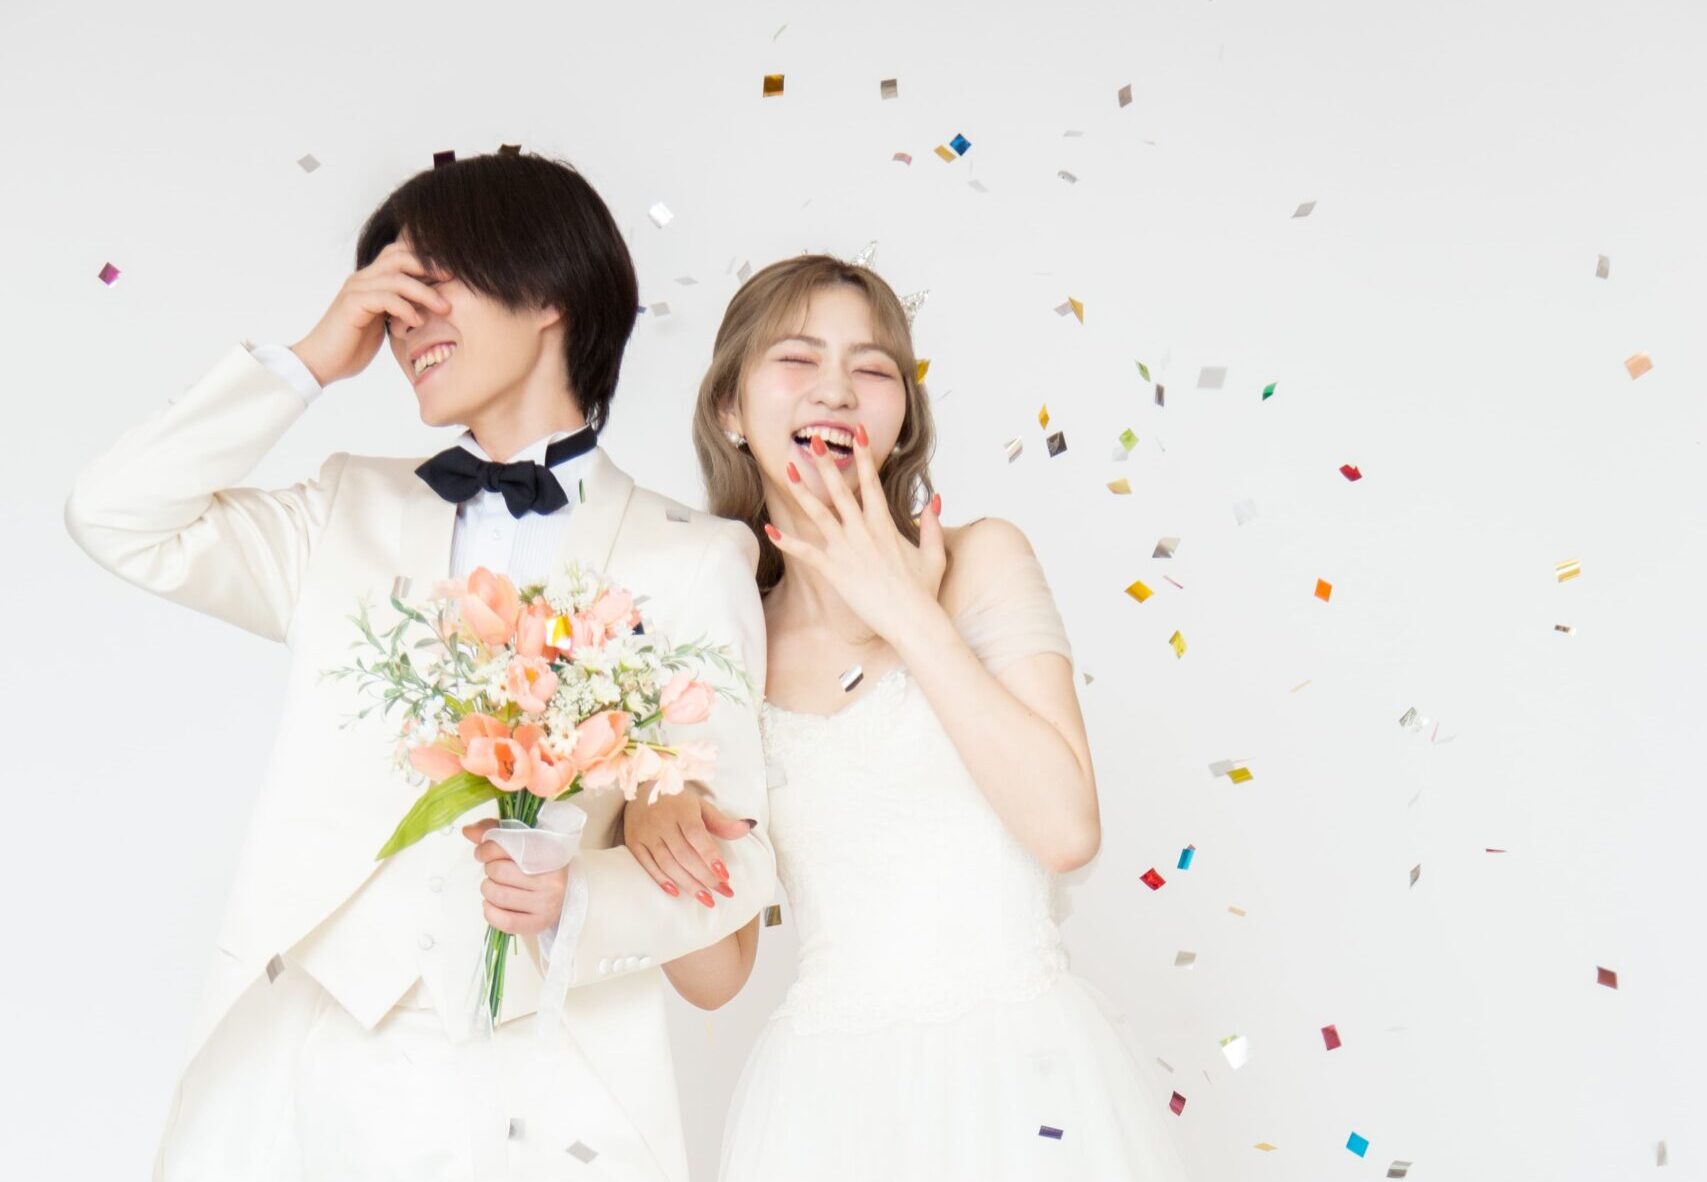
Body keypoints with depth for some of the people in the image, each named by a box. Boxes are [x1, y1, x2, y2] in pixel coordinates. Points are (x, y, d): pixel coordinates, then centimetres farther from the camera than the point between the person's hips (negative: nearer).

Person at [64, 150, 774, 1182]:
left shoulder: (693, 562, 1)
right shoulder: (352, 513, 13)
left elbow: (732, 853, -1)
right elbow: (117, 516, 3)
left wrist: (576, 904, -19)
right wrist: (311, 361, 2)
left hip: (535, 1093, -2)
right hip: (302, 1063, 3)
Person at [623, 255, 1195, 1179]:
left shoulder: (979, 561, -1)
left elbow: (1066, 826, -13)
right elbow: (714, 972, 5)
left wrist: (912, 616, -11)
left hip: (1022, 1078, -2)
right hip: (826, 1097, 2)